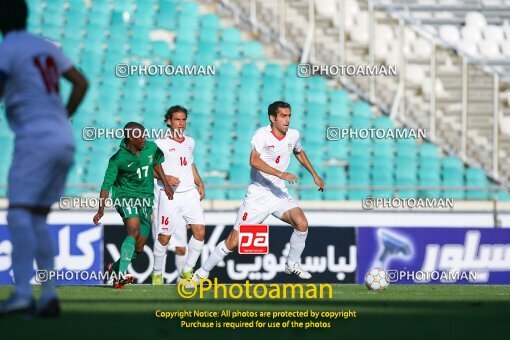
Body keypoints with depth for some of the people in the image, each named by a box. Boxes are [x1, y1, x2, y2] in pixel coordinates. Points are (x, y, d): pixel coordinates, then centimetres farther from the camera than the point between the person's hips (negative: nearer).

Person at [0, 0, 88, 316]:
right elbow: (81, 83, 20)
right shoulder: (47, 47, 17)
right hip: (65, 142, 8)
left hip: (35, 139, -8)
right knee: (37, 219, 13)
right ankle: (49, 295, 4)